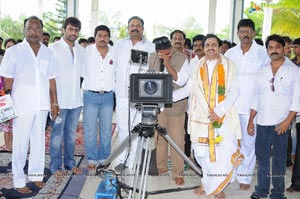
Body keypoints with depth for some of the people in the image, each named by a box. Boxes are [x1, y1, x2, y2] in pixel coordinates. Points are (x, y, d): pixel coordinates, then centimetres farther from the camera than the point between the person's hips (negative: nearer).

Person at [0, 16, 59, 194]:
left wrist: (54, 102, 9)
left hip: (42, 105, 4)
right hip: (22, 105, -4)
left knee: (39, 141, 11)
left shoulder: (48, 53, 10)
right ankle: (19, 181, 12)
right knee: (21, 143, 2)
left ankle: (36, 175, 24)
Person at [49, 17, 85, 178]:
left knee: (71, 134, 15)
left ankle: (70, 163, 27)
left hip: (76, 99, 5)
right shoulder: (54, 49, -6)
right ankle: (55, 167, 15)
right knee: (57, 135, 3)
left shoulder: (81, 50, 10)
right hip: (60, 100, -5)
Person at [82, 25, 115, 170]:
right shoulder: (87, 51, 0)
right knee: (90, 130, -1)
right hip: (90, 95, -2)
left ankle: (104, 159, 19)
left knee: (106, 130, 7)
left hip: (108, 96, 2)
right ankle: (92, 159, 10)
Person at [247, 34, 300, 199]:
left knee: (279, 159, 4)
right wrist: (250, 121, 9)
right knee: (262, 157, 8)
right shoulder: (262, 71, 11)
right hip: (262, 122, 3)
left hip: (282, 123, -3)